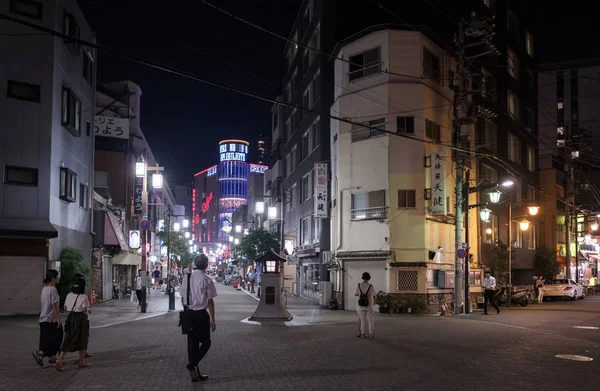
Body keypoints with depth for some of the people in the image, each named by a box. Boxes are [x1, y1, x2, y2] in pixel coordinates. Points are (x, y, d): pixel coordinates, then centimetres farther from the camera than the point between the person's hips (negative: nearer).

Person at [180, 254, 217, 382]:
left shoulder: (186, 278, 3)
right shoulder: (207, 280, -12)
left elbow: (183, 298, 8)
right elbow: (210, 301, -9)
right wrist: (212, 319, -4)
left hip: (189, 313, 5)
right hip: (201, 314, -5)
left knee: (192, 342, 12)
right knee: (205, 342, 10)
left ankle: (195, 373, 16)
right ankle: (193, 364, -8)